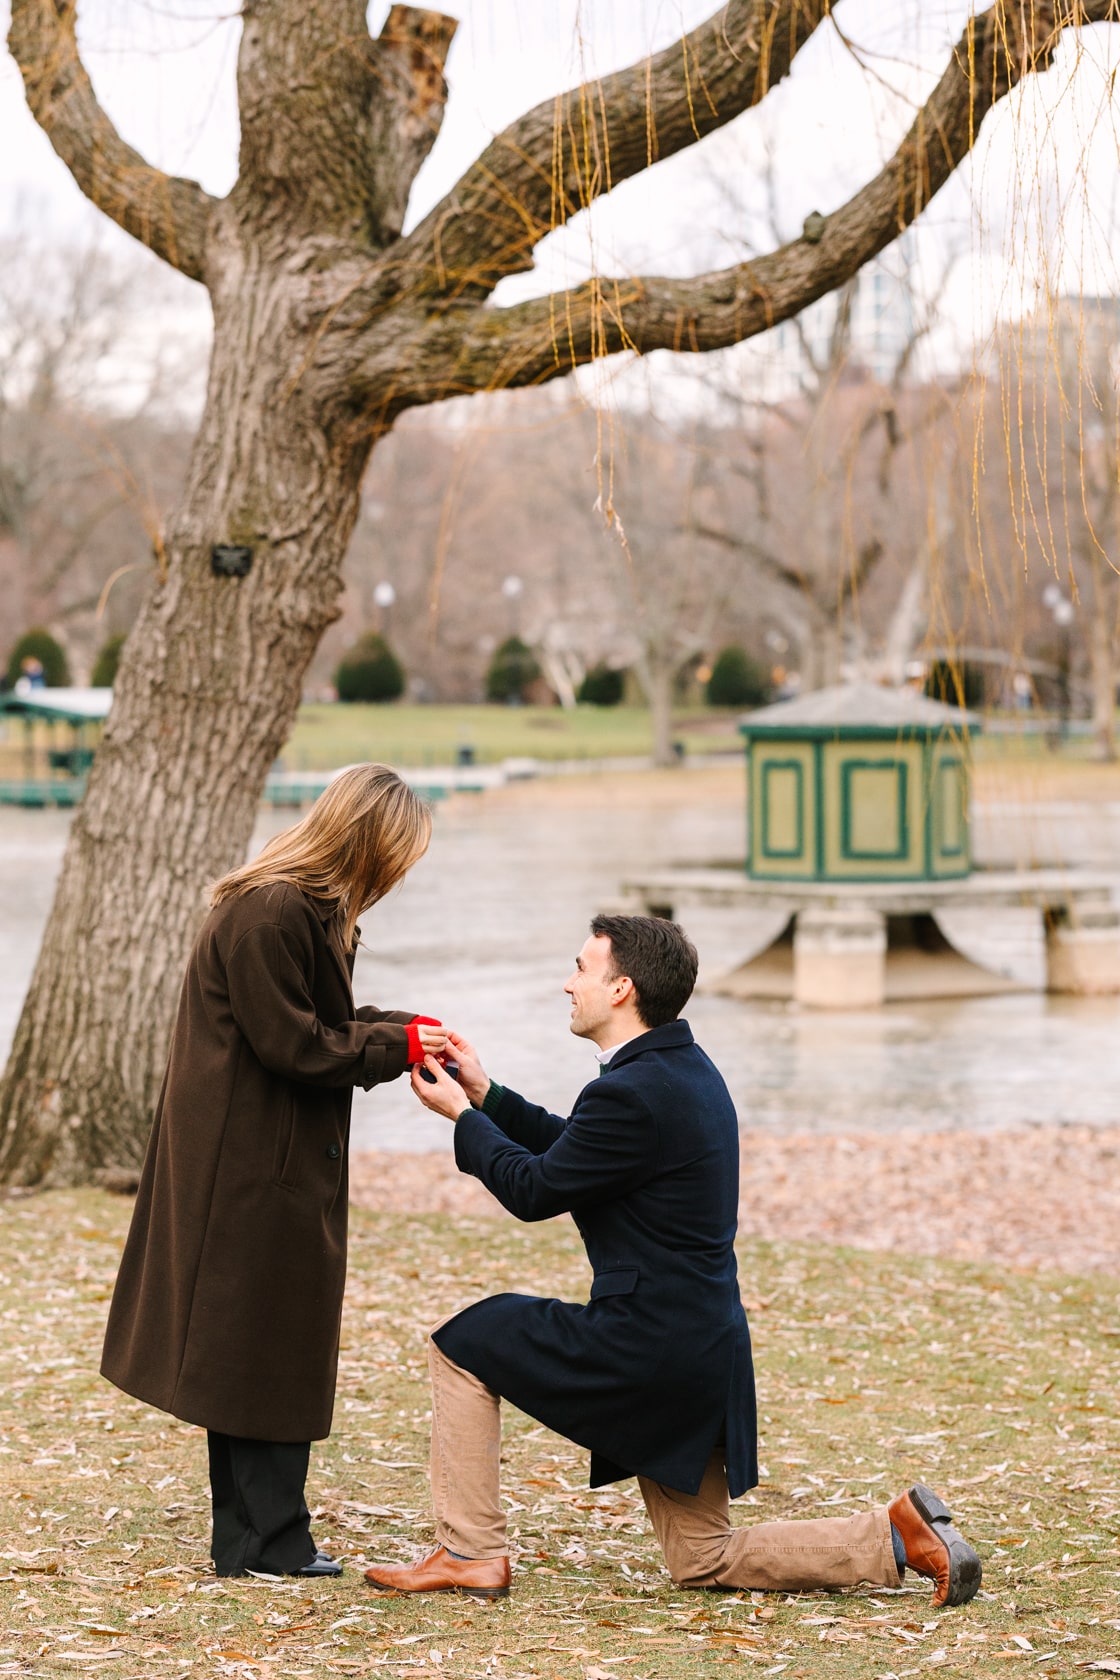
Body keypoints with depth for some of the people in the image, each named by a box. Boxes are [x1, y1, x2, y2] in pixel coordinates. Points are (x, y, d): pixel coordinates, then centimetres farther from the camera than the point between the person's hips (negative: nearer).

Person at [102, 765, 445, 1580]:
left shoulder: (312, 911, 12)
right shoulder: (267, 915, -21)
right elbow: (292, 1045, -21)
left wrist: (405, 1029, 3)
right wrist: (398, 1045, -12)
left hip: (282, 1162, 11)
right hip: (254, 1167, -11)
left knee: (261, 1349, 14)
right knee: (263, 1339, -4)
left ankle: (251, 1533, 21)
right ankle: (264, 1538, 4)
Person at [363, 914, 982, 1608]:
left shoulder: (634, 1093, -20)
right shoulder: (687, 1069, 10)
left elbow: (535, 1191, -11)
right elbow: (572, 1150, 21)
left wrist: (462, 1116, 2)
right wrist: (486, 1096, 19)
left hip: (645, 1343, -10)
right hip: (700, 1348, 10)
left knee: (464, 1342, 6)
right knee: (705, 1561, 17)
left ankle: (470, 1552, 9)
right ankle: (895, 1535, 7)